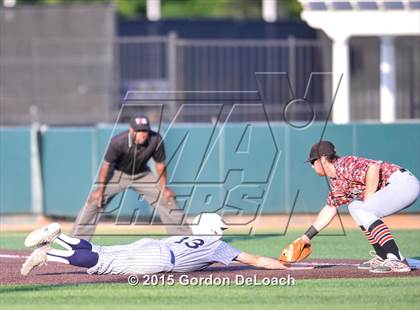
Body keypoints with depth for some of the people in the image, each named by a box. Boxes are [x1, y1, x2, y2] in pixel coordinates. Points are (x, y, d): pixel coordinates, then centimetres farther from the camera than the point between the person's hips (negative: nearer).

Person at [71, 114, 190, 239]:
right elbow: (106, 164, -22)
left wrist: (164, 188, -5)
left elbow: (160, 164, -11)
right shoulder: (118, 142, -35)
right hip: (118, 174, -2)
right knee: (94, 201, -14)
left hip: (143, 175, 2)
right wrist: (100, 189, -19)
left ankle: (184, 237, 15)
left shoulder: (156, 140, -28)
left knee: (167, 198, -1)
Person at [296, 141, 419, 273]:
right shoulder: (335, 182, 18)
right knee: (354, 207, 17)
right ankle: (382, 257, 10)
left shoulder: (344, 165, -13)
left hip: (404, 183, -10)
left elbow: (373, 168, -28)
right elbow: (329, 209, 29)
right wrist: (307, 236, 29)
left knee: (363, 212, -20)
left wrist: (367, 201, -19)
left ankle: (397, 261, -26)